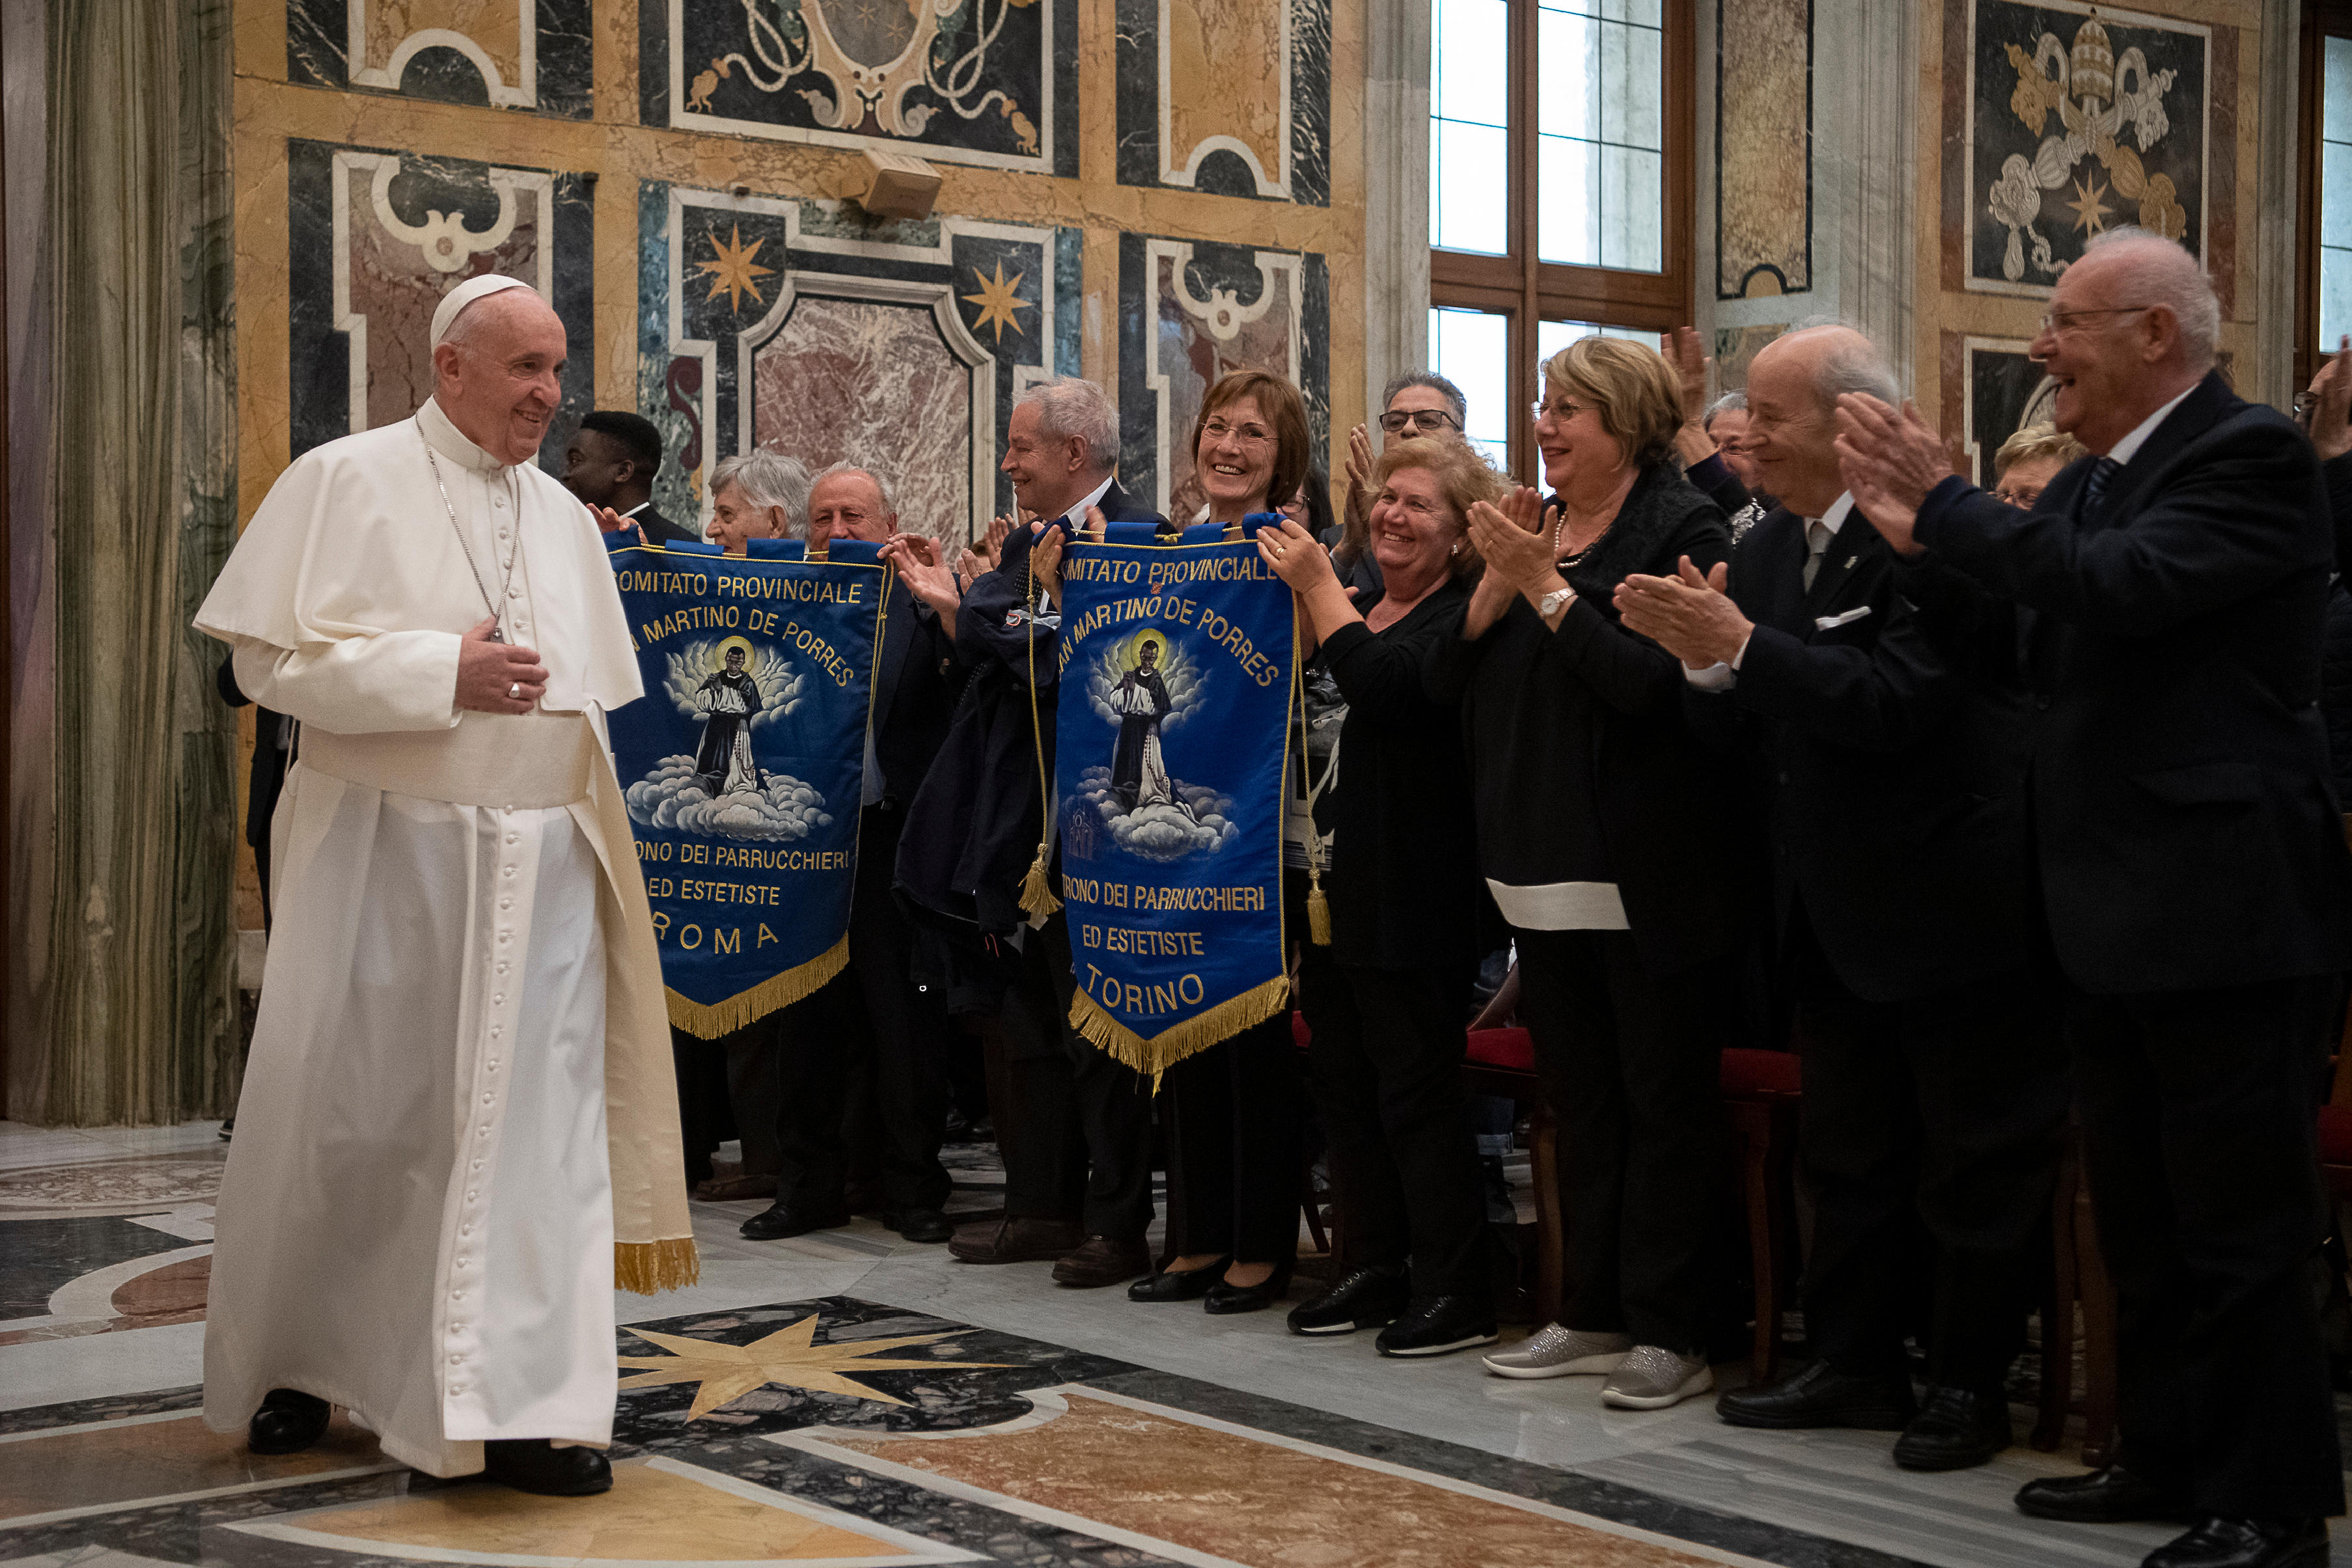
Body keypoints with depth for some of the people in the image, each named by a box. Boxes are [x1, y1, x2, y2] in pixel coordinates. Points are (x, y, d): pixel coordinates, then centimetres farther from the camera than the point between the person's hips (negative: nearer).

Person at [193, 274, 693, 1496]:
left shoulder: (563, 517, 14)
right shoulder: (348, 481, -3)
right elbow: (270, 657, -10)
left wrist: (592, 829, 12)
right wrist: (443, 671, -18)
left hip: (540, 870, 4)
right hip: (386, 857, -4)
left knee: (533, 1122, -1)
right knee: (354, 1120, 5)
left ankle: (521, 1403, 3)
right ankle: (289, 1368, 25)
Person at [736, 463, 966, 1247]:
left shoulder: (922, 608, 1)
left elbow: (970, 687, -15)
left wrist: (943, 601, -23)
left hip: (895, 836, -3)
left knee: (909, 1022, 4)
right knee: (806, 1020, 9)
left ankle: (913, 1187, 15)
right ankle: (808, 1186, 20)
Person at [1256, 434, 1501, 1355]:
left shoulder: (1464, 616, -9)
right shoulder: (1355, 604, 17)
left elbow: (1386, 688, -26)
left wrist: (1316, 585, -18)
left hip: (1412, 895, -9)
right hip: (1331, 888, 9)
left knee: (1417, 1091, -4)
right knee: (1345, 1087, 13)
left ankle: (1456, 1294, 4)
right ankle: (1375, 1269, 24)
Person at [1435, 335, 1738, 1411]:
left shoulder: (1681, 528, -8)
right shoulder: (1531, 528, 12)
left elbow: (1654, 682, -21)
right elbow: (1444, 679, 7)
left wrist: (1546, 587, -16)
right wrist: (1497, 582, -6)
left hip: (1648, 876, -7)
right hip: (1547, 868, 7)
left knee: (1665, 1101, 0)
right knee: (1580, 1100, 14)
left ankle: (1671, 1331, 7)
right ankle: (1596, 1315, 24)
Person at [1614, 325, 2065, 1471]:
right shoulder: (1765, 550, 7)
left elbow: (1893, 698, -28)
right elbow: (1739, 730, 8)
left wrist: (1739, 645, -28)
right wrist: (1705, 658, -12)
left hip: (1955, 902, -9)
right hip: (1838, 912, 9)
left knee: (1980, 1158, 4)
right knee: (1849, 1153, 17)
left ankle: (1969, 1385, 15)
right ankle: (1856, 1365, 29)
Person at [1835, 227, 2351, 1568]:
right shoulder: (2091, 484, 13)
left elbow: (2125, 584, -26)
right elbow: (2047, 653, 16)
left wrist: (1945, 502, -20)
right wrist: (1931, 546, 5)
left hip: (2227, 914, -9)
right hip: (2118, 916, 9)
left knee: (2241, 1223, -1)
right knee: (2143, 1216, 18)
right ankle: (2168, 1459, 30)